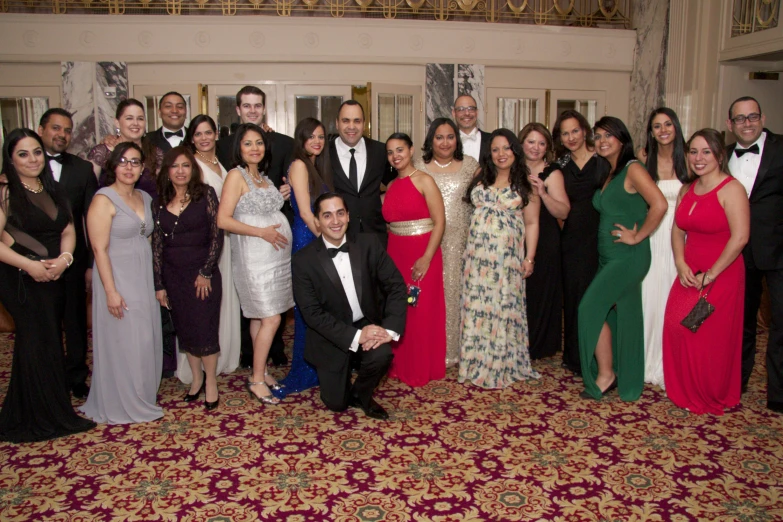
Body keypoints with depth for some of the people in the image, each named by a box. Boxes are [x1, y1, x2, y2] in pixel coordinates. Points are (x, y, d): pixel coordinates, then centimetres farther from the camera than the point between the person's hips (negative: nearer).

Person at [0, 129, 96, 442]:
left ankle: (51, 411, 24)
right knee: (37, 343, 1)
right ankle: (41, 417, 18)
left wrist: (64, 258, -10)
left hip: (53, 277, 6)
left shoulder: (53, 190, 12)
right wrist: (28, 265, -21)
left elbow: (68, 230, 8)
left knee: (50, 342, 10)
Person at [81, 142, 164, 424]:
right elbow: (99, 248, -15)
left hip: (144, 280, 7)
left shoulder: (145, 198, 9)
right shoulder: (104, 200, -11)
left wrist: (157, 282, 8)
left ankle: (142, 398, 28)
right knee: (122, 343, 2)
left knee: (146, 341, 12)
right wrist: (111, 291, -19)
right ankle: (121, 406, 18)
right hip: (118, 281, -6)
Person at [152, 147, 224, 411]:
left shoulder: (206, 194, -4)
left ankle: (211, 382, 13)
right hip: (173, 275, 4)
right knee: (184, 330, 10)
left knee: (204, 329, -2)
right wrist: (159, 284, 3)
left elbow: (217, 234, -7)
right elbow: (157, 245, 5)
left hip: (202, 273, -3)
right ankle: (196, 378, 25)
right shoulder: (159, 203, 5)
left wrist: (206, 272, -10)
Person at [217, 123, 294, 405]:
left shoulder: (262, 177, 15)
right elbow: (223, 220, -15)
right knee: (270, 319, -9)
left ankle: (261, 372, 19)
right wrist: (262, 232, -19)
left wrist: (282, 194, 7)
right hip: (255, 256, -7)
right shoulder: (236, 175, -8)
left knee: (260, 317, 12)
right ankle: (257, 380, 2)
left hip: (276, 253, 7)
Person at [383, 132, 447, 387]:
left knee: (422, 312, 1)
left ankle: (422, 369, 16)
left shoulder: (424, 181, -6)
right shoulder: (391, 187, 11)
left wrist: (427, 258, -18)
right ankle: (399, 365, 25)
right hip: (395, 254, 5)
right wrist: (388, 254, 2)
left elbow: (439, 222, -11)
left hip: (422, 255, -5)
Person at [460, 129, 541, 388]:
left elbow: (532, 223, 1)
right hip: (477, 253, 3)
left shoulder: (525, 184, 3)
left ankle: (503, 365, 15)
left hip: (507, 255, -3)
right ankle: (477, 364, 18)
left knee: (504, 306, 1)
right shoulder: (481, 179, 12)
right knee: (476, 305, 5)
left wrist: (529, 258, -6)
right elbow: (471, 210, 15)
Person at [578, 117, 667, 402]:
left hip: (628, 256, -8)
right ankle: (625, 378, 25)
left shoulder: (632, 169, -11)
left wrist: (637, 236, -17)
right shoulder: (608, 174, 15)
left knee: (591, 307, -12)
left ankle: (605, 375, 2)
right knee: (614, 314, 12)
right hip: (608, 256, 9)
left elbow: (659, 205, -23)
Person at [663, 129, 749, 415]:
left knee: (711, 336, -1)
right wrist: (681, 265, -6)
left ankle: (713, 396, 24)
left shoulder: (731, 189, -12)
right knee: (676, 326, -1)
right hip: (689, 274, 6)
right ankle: (686, 392, 21)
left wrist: (710, 275, -15)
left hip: (721, 276, -6)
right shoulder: (687, 190, 10)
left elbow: (740, 237, -18)